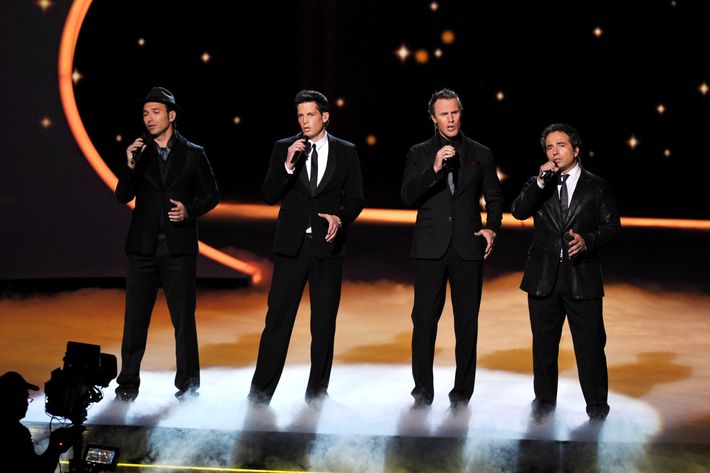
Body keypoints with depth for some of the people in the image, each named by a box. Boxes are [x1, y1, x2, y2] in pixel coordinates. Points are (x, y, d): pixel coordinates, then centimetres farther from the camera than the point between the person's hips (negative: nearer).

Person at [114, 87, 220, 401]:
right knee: (135, 317, 4)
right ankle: (128, 384, 12)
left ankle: (188, 384, 13)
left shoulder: (193, 154, 3)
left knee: (183, 318, 3)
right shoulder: (138, 152, 7)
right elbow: (123, 197, 1)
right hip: (143, 246, 2)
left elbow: (211, 194, 8)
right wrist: (130, 166, -15)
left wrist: (190, 211, -10)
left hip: (179, 247, -1)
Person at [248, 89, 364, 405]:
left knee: (324, 324, 7)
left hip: (327, 246, 1)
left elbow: (355, 198, 8)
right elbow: (269, 196, -2)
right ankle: (260, 394, 1)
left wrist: (341, 218, -12)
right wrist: (288, 165, -16)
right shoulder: (284, 148, 4)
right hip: (292, 245, -1)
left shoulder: (345, 152, 5)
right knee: (277, 319, -3)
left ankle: (317, 394, 17)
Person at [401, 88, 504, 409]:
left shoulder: (480, 154, 10)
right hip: (430, 247, -1)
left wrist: (492, 228, -3)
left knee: (467, 322, 3)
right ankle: (422, 393, 7)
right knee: (424, 319, -1)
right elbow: (408, 196, -5)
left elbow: (494, 198, 14)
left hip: (468, 247, 1)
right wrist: (434, 169, -18)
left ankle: (462, 395, 11)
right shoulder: (419, 154, 7)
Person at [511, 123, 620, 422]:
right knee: (543, 343, 12)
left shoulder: (597, 187, 5)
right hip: (544, 277, 2)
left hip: (582, 276, -2)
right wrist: (540, 181, -17)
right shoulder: (538, 185, 9)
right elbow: (518, 212, -7)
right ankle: (545, 400, 26)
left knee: (590, 344, -2)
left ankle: (597, 406, 11)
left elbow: (612, 226, 4)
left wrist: (587, 240, -14)